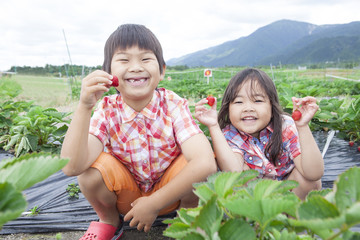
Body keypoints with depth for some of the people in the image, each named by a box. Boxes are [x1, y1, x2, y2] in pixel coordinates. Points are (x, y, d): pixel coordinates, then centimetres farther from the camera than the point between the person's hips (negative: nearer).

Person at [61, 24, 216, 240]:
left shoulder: (174, 106, -21)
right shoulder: (106, 110, -17)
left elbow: (205, 163, -35)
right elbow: (71, 167, -30)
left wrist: (154, 203, -31)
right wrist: (84, 107, -40)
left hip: (169, 192, -1)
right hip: (125, 195, 1)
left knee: (195, 166, -30)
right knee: (93, 167, -27)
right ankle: (109, 222, 5)